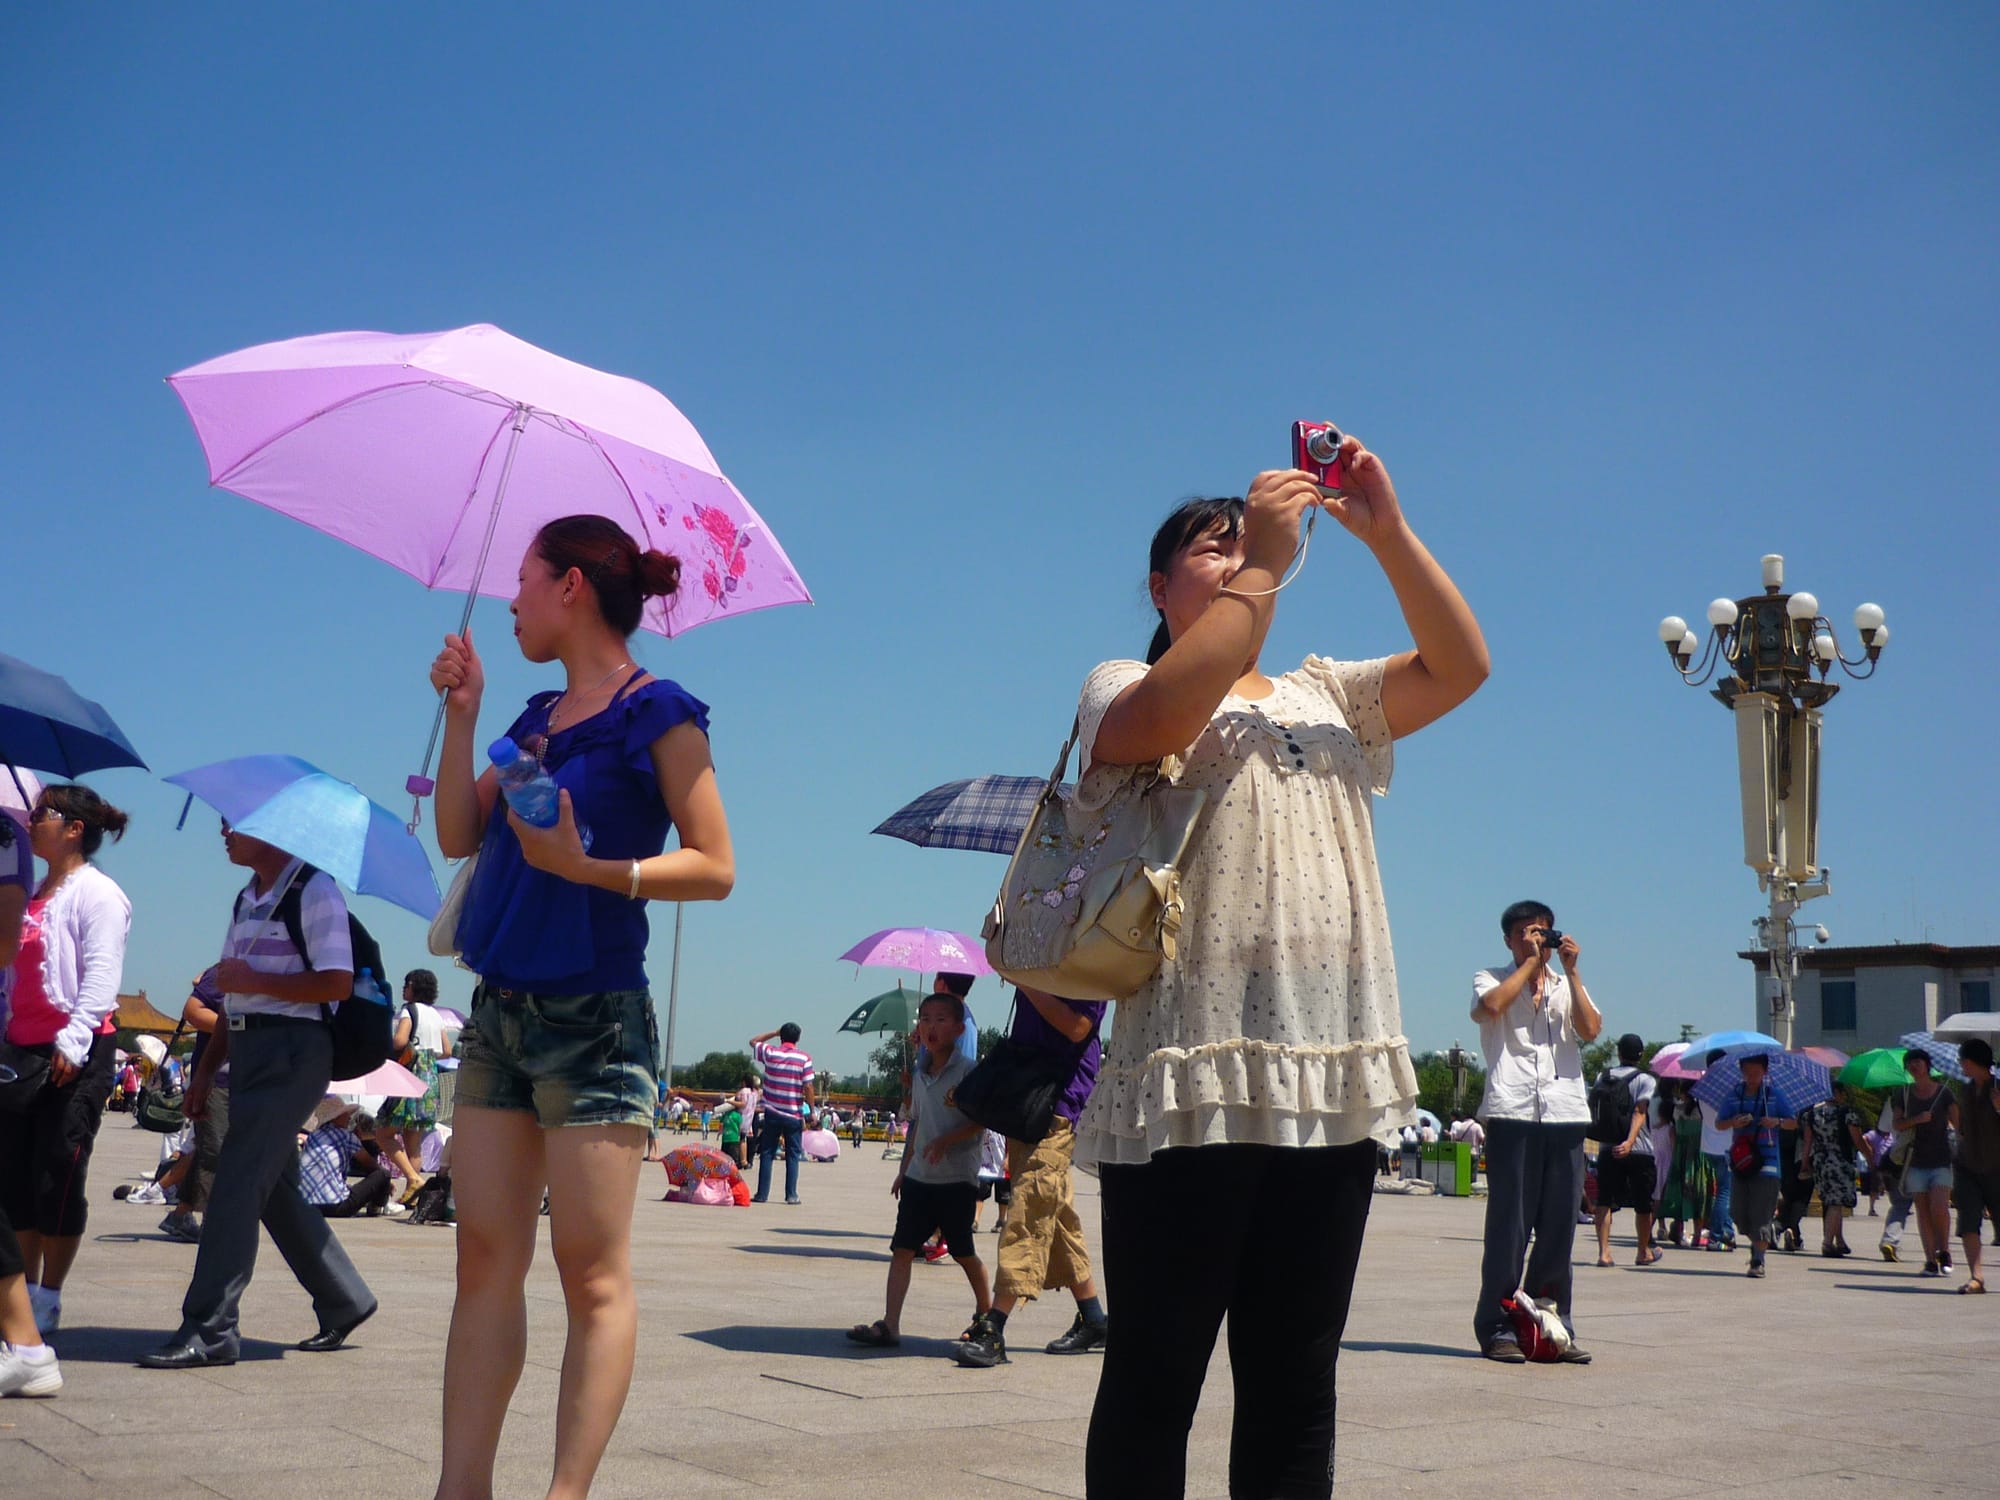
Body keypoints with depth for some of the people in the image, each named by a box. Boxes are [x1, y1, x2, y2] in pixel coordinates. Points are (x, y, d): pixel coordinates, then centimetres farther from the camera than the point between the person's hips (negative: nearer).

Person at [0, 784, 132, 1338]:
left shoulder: (96, 893, -8)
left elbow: (101, 975, -17)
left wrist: (73, 1041, -25)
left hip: (76, 1054, -9)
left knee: (57, 1176, -4)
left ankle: (48, 1302, 5)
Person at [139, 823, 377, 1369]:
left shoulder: (313, 890, -9)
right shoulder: (247, 898, 18)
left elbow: (337, 983, -18)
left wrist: (252, 980, -16)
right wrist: (206, 1071, 17)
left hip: (292, 1048, -9)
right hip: (249, 1048, 9)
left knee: (238, 1183, -11)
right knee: (274, 1189, 13)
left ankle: (210, 1328, -8)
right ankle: (344, 1303, 24)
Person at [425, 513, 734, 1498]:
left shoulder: (657, 713, -5)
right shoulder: (538, 718, 16)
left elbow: (713, 868, -10)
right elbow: (458, 836, 11)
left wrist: (586, 866, -20)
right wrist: (461, 712, 6)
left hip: (593, 1018, -7)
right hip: (500, 1012, 8)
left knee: (593, 1275, -4)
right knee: (487, 1260, 7)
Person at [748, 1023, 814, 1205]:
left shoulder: (770, 1053, -1)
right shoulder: (804, 1058, -6)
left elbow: (753, 1041, 19)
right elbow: (808, 1087, -9)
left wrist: (774, 1033, 20)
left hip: (772, 1113, 1)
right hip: (794, 1115, -1)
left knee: (766, 1154, 8)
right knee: (793, 1156, 7)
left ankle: (762, 1194, 6)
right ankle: (791, 1195, 3)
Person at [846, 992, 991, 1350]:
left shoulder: (968, 1071, -11)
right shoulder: (920, 1075, 10)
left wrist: (946, 1140, -25)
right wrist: (904, 1168, 19)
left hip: (957, 1178, -6)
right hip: (919, 1177, 6)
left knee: (964, 1252, 7)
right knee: (902, 1248, -2)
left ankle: (986, 1311, 30)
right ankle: (889, 1326, -3)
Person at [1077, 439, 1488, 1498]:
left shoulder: (1321, 695, 23)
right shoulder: (1120, 688, 7)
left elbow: (1458, 667, 11)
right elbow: (1165, 714, -17)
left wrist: (1386, 533, 2)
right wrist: (1264, 560, -13)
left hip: (1333, 1082, 5)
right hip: (1197, 1080, -5)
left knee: (1295, 1388, 10)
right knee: (1156, 1382, 0)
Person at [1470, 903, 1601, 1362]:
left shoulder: (1567, 985, 21)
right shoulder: (1492, 979, 12)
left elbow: (1590, 1030, 2)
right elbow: (1490, 1005, -13)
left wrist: (1571, 970, 1)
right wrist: (1530, 962, -4)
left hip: (1566, 1115, 4)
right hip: (1512, 1115, -4)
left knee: (1559, 1225, 4)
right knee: (1508, 1224, -4)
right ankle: (1498, 1328, 1)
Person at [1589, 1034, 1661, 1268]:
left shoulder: (1602, 1077, 8)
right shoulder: (1645, 1080, -3)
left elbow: (1593, 1110, 11)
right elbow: (1639, 1112, -16)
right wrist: (1630, 1141, -26)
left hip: (1606, 1149, 3)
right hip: (1639, 1150, -3)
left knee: (1605, 1202, 3)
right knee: (1643, 1204, 13)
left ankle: (1603, 1251, -10)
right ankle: (1644, 1252, 26)